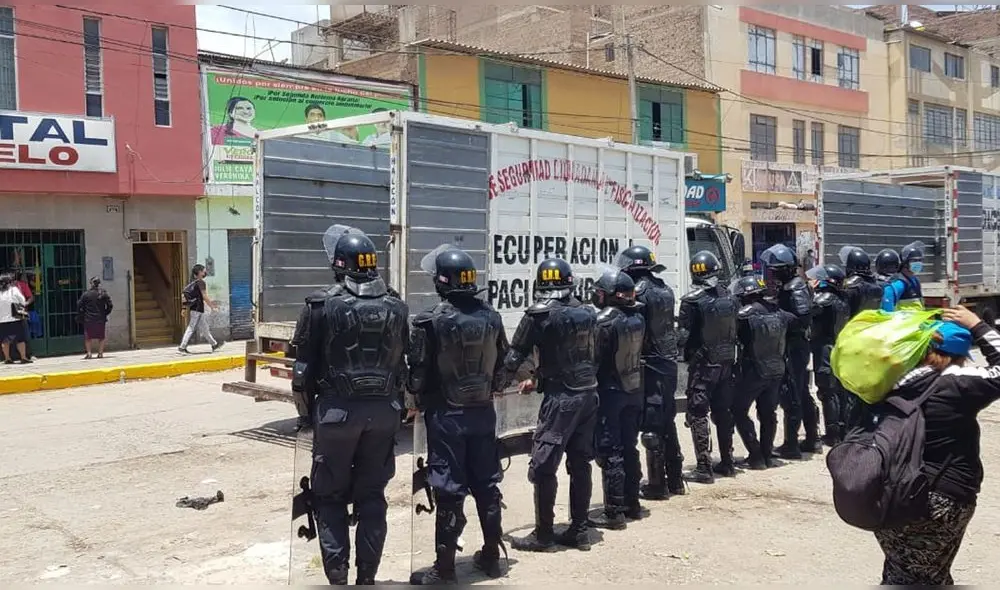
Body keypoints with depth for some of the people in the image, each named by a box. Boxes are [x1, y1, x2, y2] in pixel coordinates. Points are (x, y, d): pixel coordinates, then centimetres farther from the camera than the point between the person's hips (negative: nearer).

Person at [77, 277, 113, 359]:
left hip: (89, 319, -1)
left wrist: (82, 315, 7)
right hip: (101, 319, 1)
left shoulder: (86, 294, -3)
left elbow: (79, 305, -4)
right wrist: (105, 314, 8)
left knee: (88, 337, 10)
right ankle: (100, 353, 9)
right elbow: (110, 305, -3)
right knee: (101, 337, 12)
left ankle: (89, 353, 3)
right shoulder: (103, 293, -1)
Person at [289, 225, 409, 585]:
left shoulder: (322, 306, -9)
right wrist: (394, 408, 14)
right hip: (383, 412, 4)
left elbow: (306, 366, -6)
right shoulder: (395, 308, 4)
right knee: (372, 495, 12)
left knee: (330, 496, 10)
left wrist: (308, 410, 6)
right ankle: (367, 575, 16)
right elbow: (401, 366, 6)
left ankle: (337, 576, 8)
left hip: (337, 410, -3)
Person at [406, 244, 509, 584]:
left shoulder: (431, 321, -15)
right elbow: (502, 363, 8)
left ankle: (445, 567, 8)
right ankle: (491, 556, 26)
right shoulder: (491, 317, 1)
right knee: (486, 484, 14)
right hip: (483, 412, 5)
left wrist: (419, 399, 6)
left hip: (446, 414, -5)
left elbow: (418, 371, -11)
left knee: (448, 489, 1)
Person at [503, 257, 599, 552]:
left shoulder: (539, 314, -9)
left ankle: (543, 535, 8)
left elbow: (515, 356, -6)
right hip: (589, 394, 7)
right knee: (580, 462, 13)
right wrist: (538, 379, 26)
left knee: (543, 466, 2)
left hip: (561, 398, -7)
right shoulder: (586, 312, 9)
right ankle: (579, 531, 20)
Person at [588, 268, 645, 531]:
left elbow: (594, 359, -16)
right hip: (634, 390, 7)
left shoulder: (604, 321, -18)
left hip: (610, 392, -7)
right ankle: (632, 503, 25)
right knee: (629, 447, 16)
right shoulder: (637, 318, 2)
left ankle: (614, 512, 1)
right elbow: (638, 351, 8)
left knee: (610, 452, -1)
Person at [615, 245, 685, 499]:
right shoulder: (665, 290, 11)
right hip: (669, 364, 8)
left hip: (649, 366, -8)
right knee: (668, 422, 16)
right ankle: (675, 479, 24)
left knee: (651, 425, -1)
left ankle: (656, 484, 4)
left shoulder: (639, 292, -14)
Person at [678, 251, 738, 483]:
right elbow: (734, 329, 9)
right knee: (724, 412, 15)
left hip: (703, 364, -6)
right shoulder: (728, 295, 2)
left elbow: (684, 334, -11)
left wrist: (686, 353, 6)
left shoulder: (692, 300, -15)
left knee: (698, 415, 0)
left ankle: (704, 468, -2)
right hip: (726, 362, 6)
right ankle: (727, 463, 24)